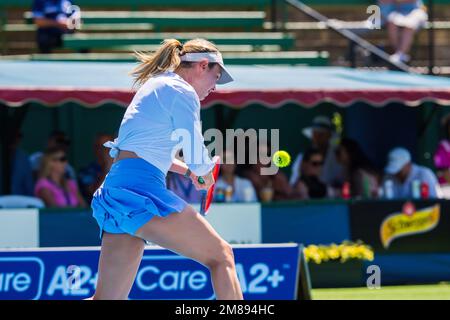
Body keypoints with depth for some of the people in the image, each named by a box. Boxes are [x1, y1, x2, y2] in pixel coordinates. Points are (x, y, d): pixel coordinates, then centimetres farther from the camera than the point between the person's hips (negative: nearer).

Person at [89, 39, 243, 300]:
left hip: (111, 194, 9)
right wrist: (207, 174, 14)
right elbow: (198, 161, -7)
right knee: (221, 256, -4)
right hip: (142, 191, -9)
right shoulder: (182, 92, -3)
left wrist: (188, 170, 32)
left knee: (109, 298, 7)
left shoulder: (154, 86, 25)